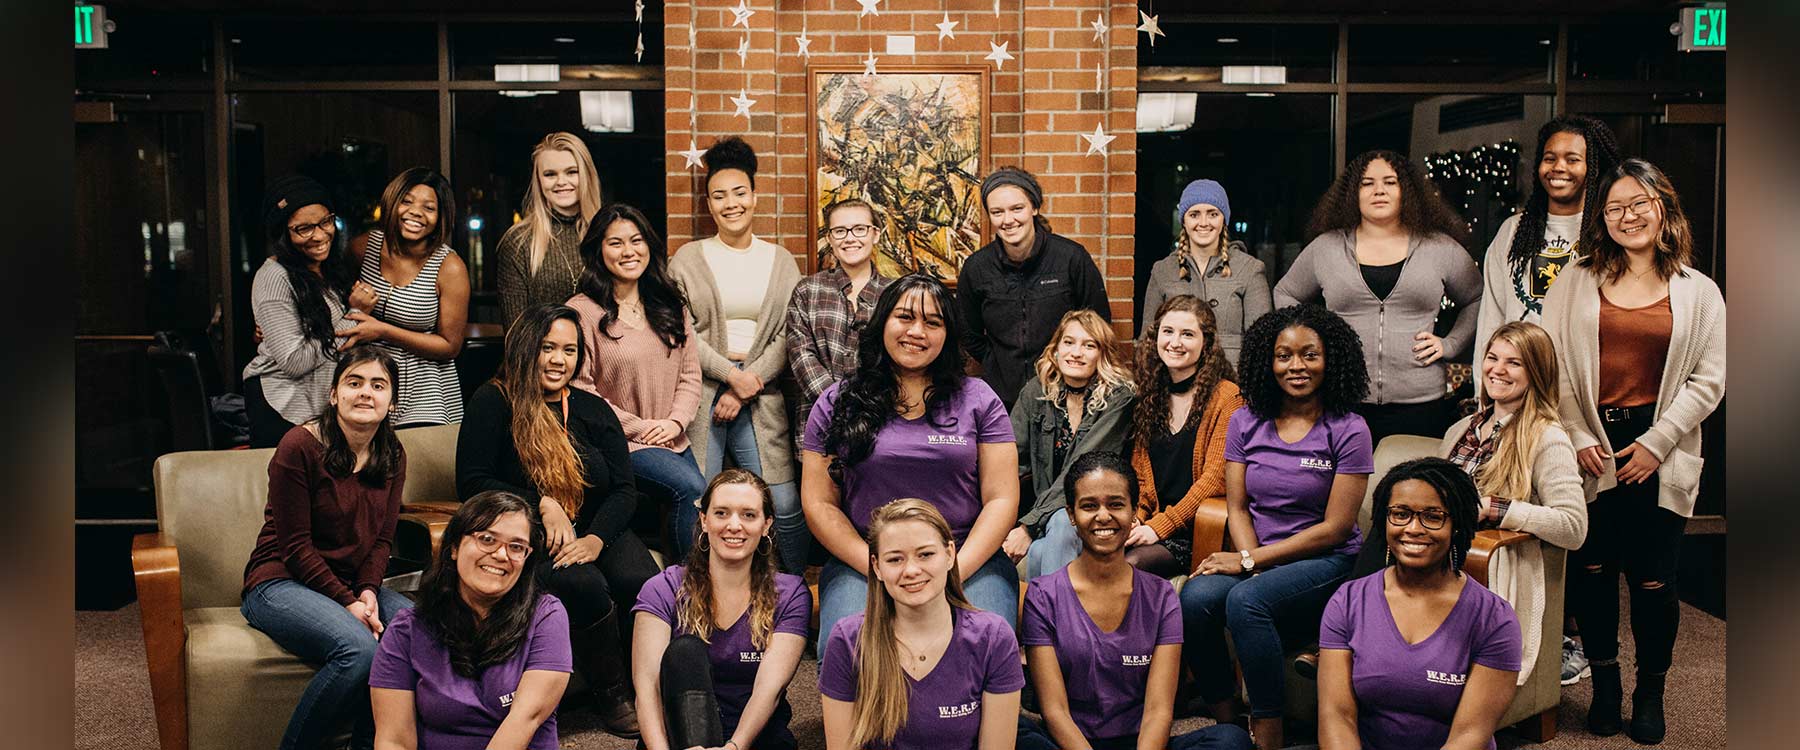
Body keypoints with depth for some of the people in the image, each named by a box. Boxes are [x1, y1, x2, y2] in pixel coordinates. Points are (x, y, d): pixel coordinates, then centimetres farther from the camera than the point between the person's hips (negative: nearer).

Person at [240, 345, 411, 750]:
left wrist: (368, 590, -11)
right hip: (280, 582, -6)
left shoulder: (392, 457, 5)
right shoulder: (300, 446, -14)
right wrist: (347, 601, -18)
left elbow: (382, 538, 8)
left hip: (354, 583, 6)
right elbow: (296, 547, -13)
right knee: (358, 649, -33)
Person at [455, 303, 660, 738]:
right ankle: (612, 698, -14)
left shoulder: (593, 410, 15)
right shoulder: (494, 402, 2)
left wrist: (595, 539, -12)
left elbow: (624, 490, 7)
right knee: (583, 584, -34)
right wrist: (543, 505, -15)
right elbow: (472, 483, -5)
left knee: (643, 584, -28)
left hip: (596, 531, 4)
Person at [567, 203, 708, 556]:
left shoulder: (671, 305, 12)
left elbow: (690, 372, 12)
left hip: (674, 440, 6)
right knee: (692, 488, -24)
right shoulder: (582, 311, -7)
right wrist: (639, 428, -12)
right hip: (620, 443, -6)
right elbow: (579, 388, -11)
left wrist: (676, 421, -6)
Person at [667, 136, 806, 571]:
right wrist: (731, 374, -11)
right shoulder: (688, 259, 7)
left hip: (760, 396, 1)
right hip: (701, 391, -1)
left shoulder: (779, 261, 12)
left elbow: (788, 335, 4)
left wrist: (746, 388, -6)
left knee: (786, 507, -5)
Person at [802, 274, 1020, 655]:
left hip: (969, 562, 1)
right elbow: (819, 504, 5)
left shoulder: (978, 400, 9)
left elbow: (1001, 499, 4)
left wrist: (951, 574, -10)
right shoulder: (837, 404, 9)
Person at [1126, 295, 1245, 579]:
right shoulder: (1150, 395, 16)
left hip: (1196, 533, -5)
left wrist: (1159, 527, -15)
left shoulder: (1226, 398, -4)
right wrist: (1134, 520, -3)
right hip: (1151, 523, 5)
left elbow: (1215, 478, -10)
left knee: (1131, 563, -32)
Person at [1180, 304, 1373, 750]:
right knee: (1195, 597, -28)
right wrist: (1251, 562, -12)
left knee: (1246, 600, -34)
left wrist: (1251, 561, -12)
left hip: (1325, 563, -4)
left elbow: (1334, 528, -8)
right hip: (1258, 558, 4)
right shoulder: (1246, 422, 8)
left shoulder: (1348, 431, -4)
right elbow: (1237, 508, 7)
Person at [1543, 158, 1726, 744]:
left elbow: (1708, 380, 1)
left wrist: (1655, 443, -7)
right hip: (1589, 449, 1)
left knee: (1653, 580, 1)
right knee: (1590, 570, 4)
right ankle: (1604, 685, 21)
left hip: (1658, 456, 0)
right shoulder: (1577, 282, 6)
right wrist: (1578, 438, -6)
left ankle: (1651, 692, 20)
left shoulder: (1698, 292, 6)